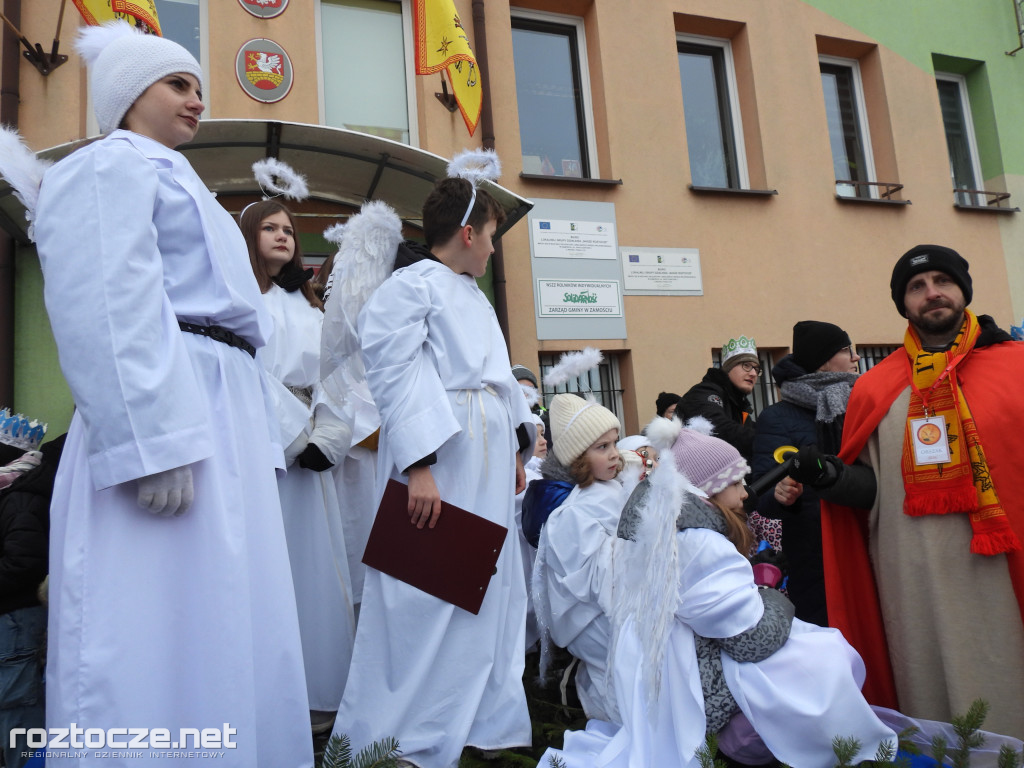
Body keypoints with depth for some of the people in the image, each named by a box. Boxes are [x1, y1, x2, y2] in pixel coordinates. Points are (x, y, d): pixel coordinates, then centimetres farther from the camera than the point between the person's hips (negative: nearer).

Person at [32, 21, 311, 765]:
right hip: (166, 416, -9)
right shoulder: (108, 166, 2)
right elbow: (108, 312, -14)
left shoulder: (176, 181, 30)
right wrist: (155, 441, -24)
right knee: (162, 630, -7)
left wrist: (255, 439, 16)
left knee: (227, 628, 10)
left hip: (223, 420, 9)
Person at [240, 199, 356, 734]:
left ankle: (319, 694, 11)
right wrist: (293, 435, -13)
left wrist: (324, 439, -5)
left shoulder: (309, 309, 21)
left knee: (314, 565, 4)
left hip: (309, 449, 5)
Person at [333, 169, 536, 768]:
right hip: (439, 457, -9)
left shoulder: (476, 297, 22)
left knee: (491, 592, 13)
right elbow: (397, 380, -15)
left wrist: (516, 449, 19)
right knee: (425, 599, -6)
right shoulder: (409, 287, -5)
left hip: (490, 459, 9)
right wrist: (418, 467, -22)